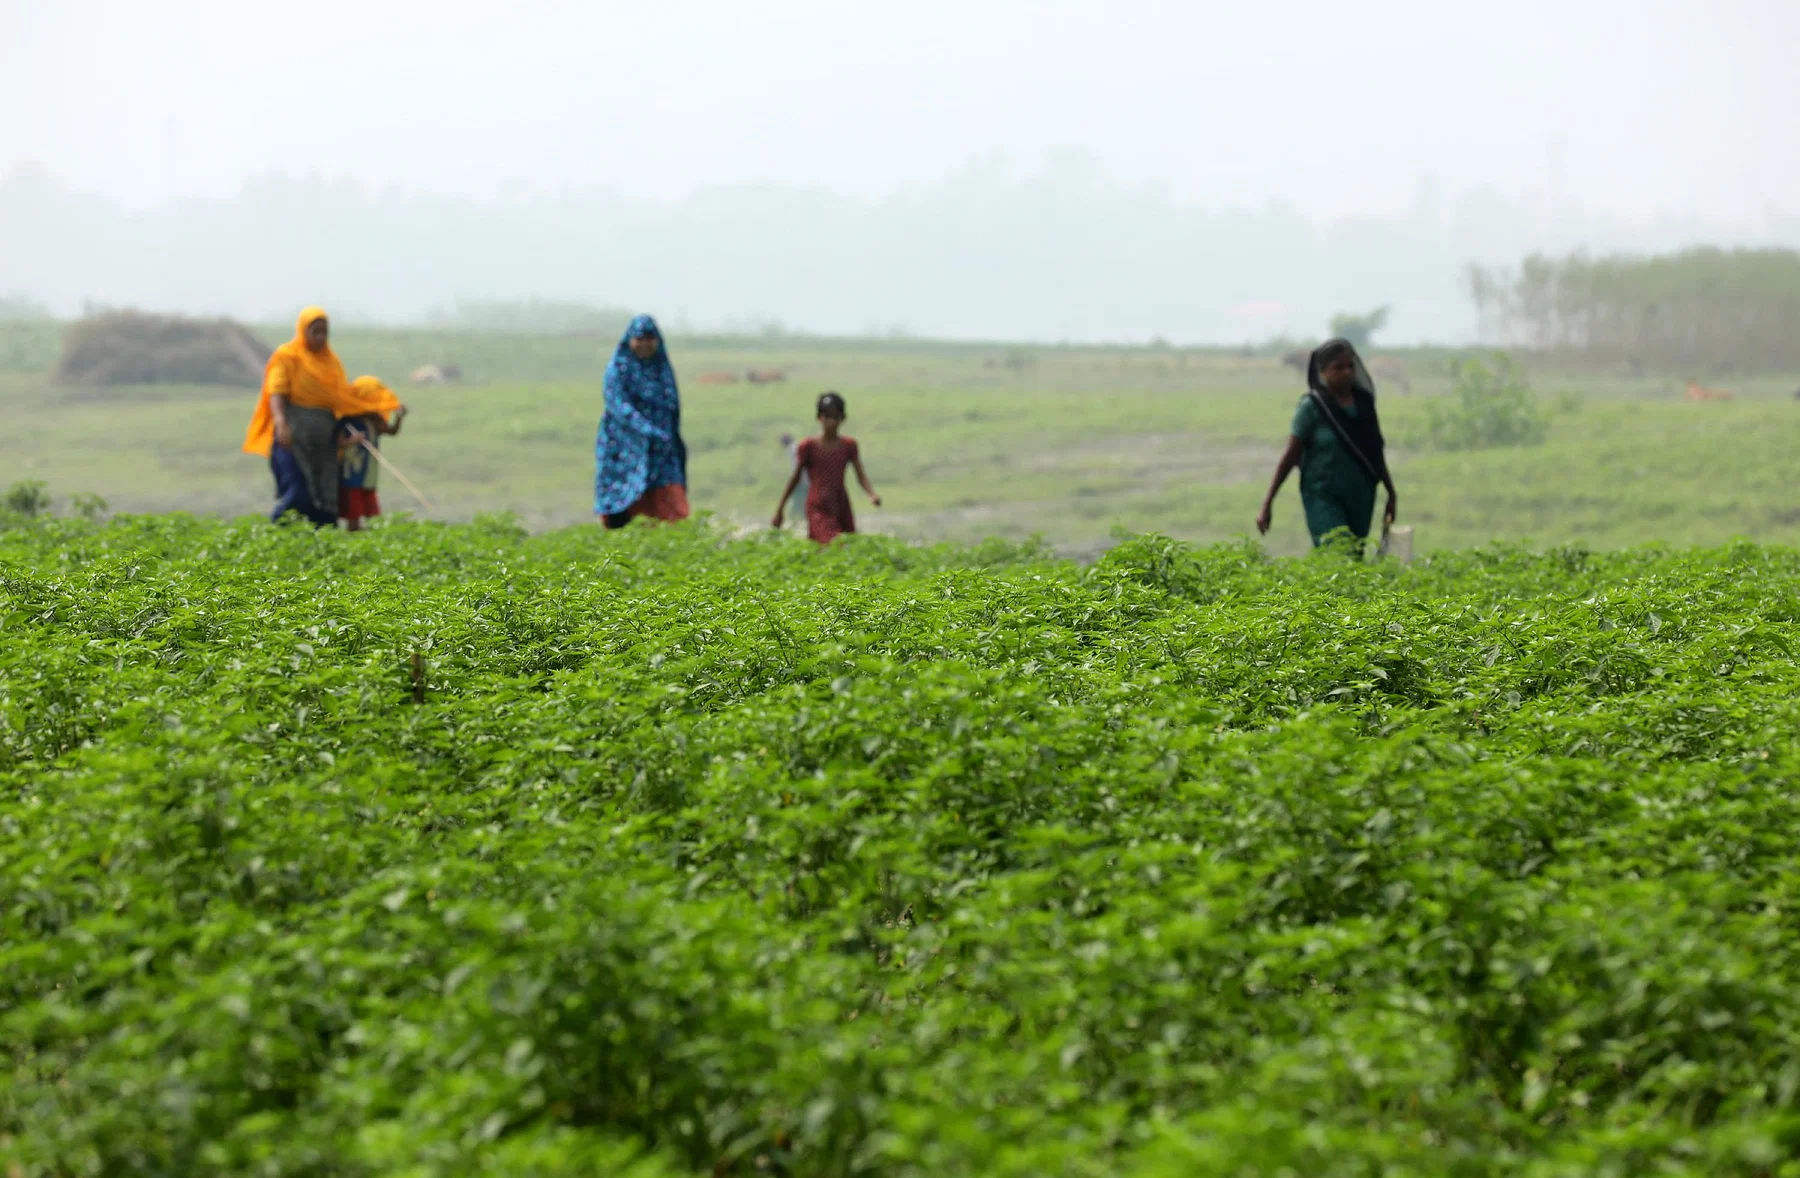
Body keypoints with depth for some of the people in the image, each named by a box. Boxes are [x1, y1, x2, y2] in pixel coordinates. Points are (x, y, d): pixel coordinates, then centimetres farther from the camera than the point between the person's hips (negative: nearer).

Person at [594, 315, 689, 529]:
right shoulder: (618, 368, -4)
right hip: (626, 445, -4)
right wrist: (650, 431, -28)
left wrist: (675, 442, 17)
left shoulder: (664, 368, 12)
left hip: (661, 449, 4)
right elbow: (620, 406, -16)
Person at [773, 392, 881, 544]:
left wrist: (872, 495, -20)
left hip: (841, 508, 4)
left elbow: (861, 476, 1)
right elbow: (795, 478, 4)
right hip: (818, 510, -4)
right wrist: (779, 509, 5)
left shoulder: (849, 446, 6)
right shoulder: (809, 447, -3)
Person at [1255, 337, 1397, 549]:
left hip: (1360, 499, 5)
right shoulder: (1312, 407, -7)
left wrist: (1391, 493, 20)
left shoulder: (1363, 402, 6)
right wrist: (1267, 505, -9)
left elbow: (1375, 451, 17)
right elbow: (1290, 456, -6)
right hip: (1324, 497, -5)